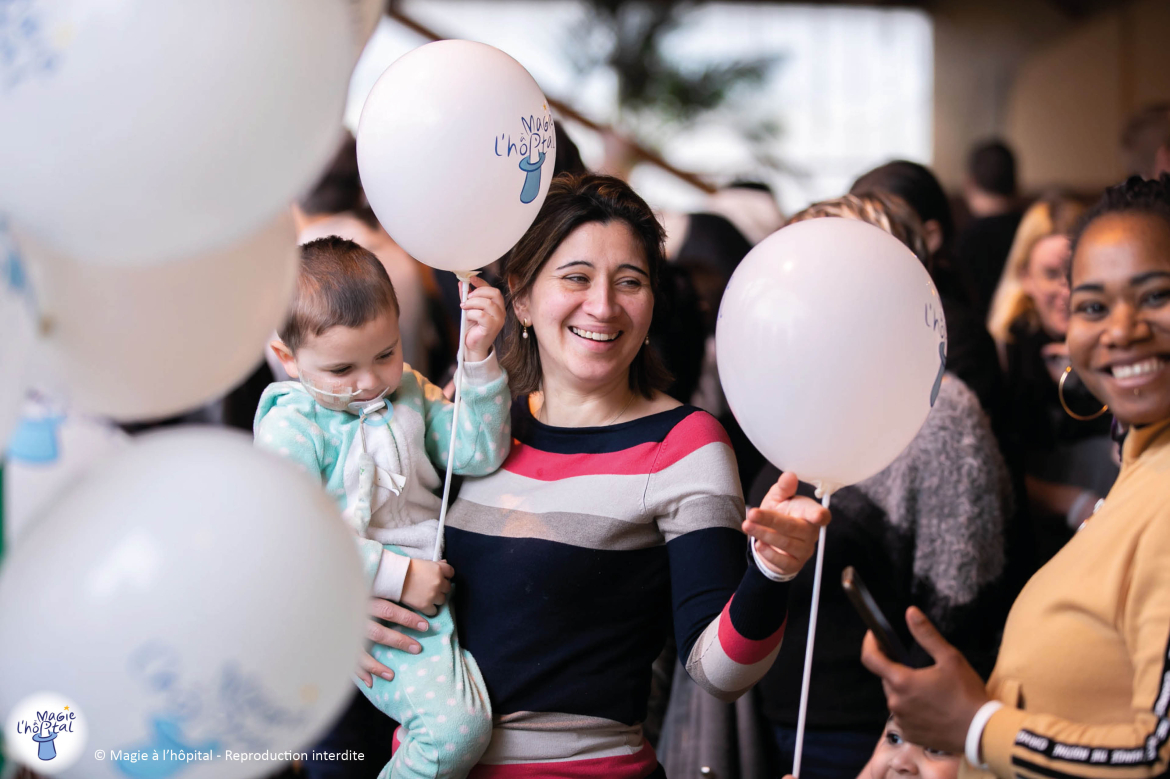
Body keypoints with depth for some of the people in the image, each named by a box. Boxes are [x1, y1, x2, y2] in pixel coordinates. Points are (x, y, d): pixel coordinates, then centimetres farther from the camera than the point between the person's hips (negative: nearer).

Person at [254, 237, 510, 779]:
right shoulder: (289, 430, -9)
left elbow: (479, 453, 2)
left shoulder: (408, 392, 11)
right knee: (456, 723, -25)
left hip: (433, 587, 8)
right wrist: (399, 577, -20)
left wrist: (479, 357, -8)